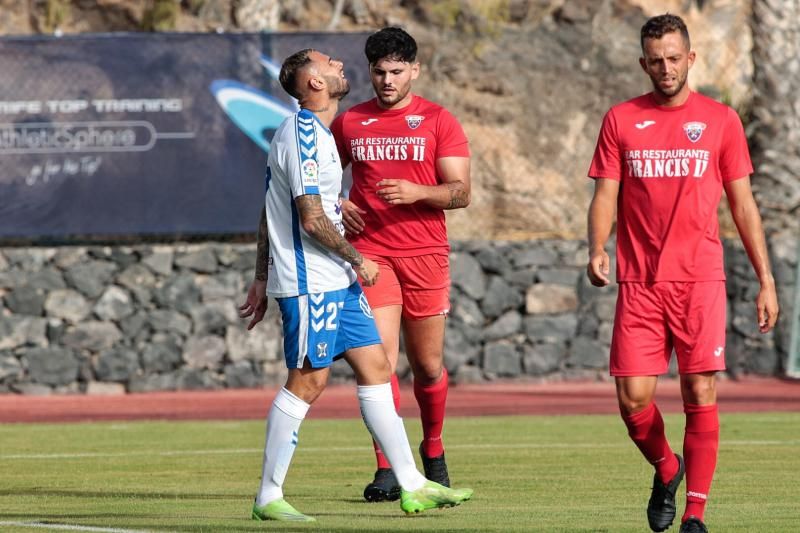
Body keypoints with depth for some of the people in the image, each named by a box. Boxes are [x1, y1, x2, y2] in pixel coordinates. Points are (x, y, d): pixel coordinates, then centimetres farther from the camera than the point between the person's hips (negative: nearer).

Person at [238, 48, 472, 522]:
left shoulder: (315, 132, 16)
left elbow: (270, 217, 20)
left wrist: (262, 280, 22)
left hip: (336, 283, 10)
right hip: (310, 284, -10)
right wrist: (357, 259, -9)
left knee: (375, 368, 7)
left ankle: (412, 486, 8)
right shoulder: (304, 134, -15)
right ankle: (268, 497, 0)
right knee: (308, 380, -7)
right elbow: (311, 219, -21)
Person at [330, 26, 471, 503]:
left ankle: (433, 450, 32)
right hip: (369, 252, 1)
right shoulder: (349, 123, 8)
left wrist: (417, 192, -21)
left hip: (426, 254, 0)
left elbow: (461, 192, -3)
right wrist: (337, 206, 0)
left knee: (428, 365, 8)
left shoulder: (438, 122, 1)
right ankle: (388, 469, -11)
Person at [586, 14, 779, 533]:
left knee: (700, 396, -7)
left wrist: (766, 280, 5)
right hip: (640, 282, 1)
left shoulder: (720, 120, 6)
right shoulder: (621, 120, 8)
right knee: (633, 399, -4)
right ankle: (666, 470, 26)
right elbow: (605, 196, 6)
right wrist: (597, 251, -13)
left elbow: (743, 203, 9)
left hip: (700, 280, -1)